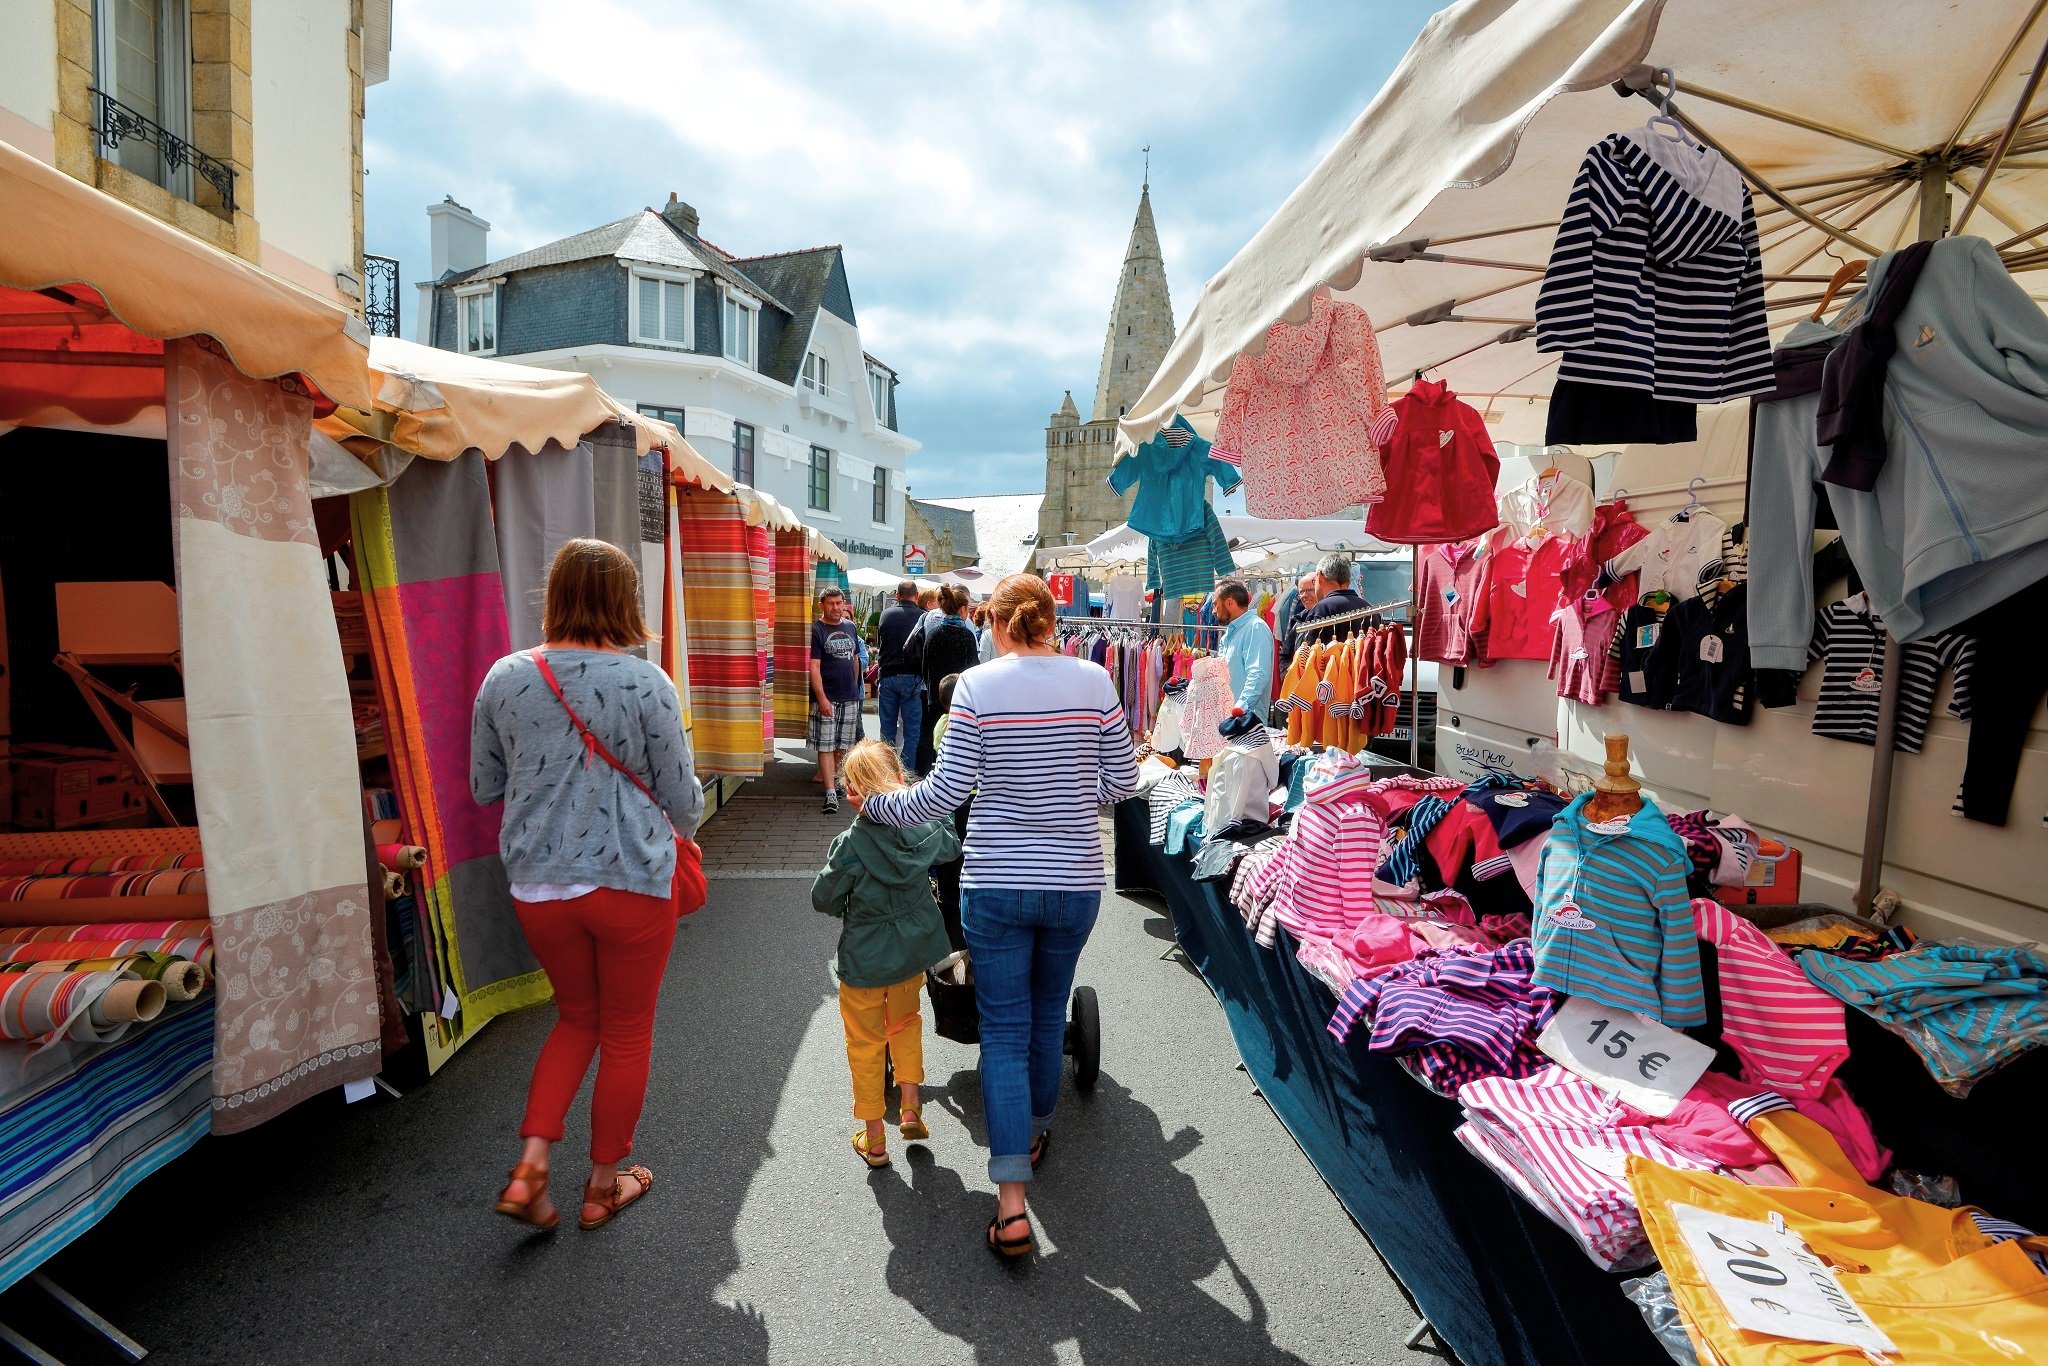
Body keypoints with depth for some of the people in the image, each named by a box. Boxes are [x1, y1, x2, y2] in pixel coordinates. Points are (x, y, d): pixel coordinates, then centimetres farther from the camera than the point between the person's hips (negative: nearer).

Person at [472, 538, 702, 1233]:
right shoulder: (644, 681, -14)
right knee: (626, 1033, 15)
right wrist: (681, 825, 14)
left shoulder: (504, 678, -3)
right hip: (631, 882, -4)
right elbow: (682, 798, -8)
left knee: (577, 1018, 25)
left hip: (538, 884, 4)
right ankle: (603, 1186, 30)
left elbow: (484, 787, 8)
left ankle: (530, 1167, 18)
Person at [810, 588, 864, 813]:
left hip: (850, 697, 6)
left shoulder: (850, 627, 11)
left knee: (843, 744, 14)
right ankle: (831, 793, -7)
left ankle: (836, 778, 31)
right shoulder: (815, 630, -8)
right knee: (826, 746, -5)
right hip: (826, 698, -6)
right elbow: (814, 667, -13)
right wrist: (822, 698, -20)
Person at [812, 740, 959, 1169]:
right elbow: (953, 845, 10)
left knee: (865, 1043, 13)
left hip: (863, 958, -4)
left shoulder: (850, 844, -24)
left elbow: (823, 899, -13)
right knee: (905, 1021, 29)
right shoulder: (924, 830, -13)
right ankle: (910, 1106, 25)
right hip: (913, 951, 4)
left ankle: (874, 1138, 24)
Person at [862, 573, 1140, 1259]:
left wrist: (879, 805, 7)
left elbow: (948, 787, -9)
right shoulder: (1094, 680, -3)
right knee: (1049, 1013, 22)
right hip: (1075, 881, 3)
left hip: (995, 883, -2)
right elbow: (1123, 780, 1)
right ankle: (1035, 1131, 45)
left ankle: (1011, 1203, 4)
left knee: (1004, 1030, 6)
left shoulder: (977, 684, -9)